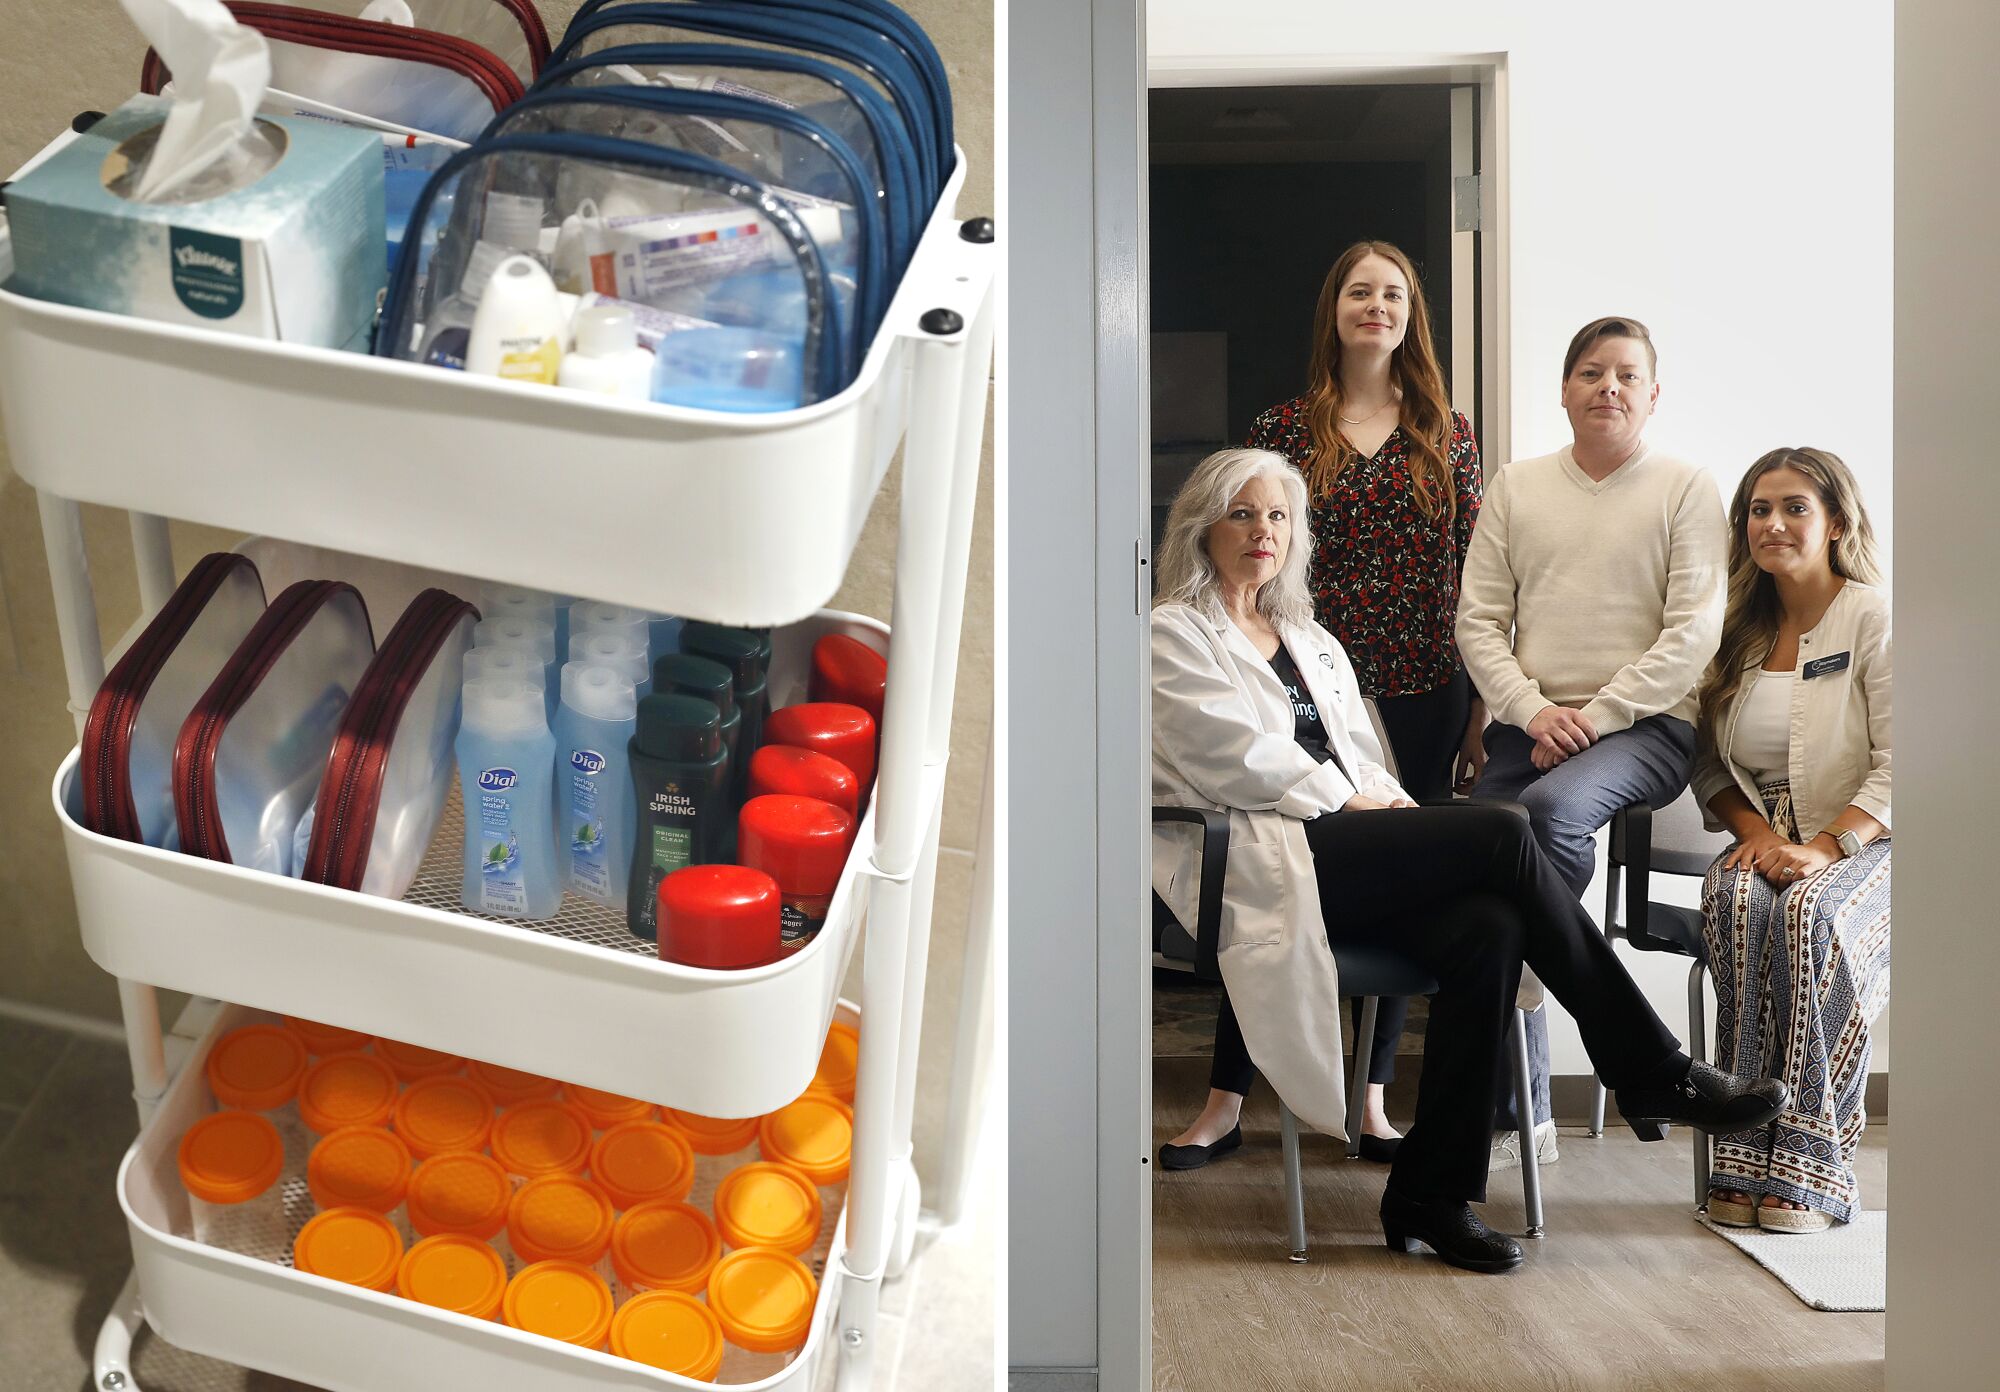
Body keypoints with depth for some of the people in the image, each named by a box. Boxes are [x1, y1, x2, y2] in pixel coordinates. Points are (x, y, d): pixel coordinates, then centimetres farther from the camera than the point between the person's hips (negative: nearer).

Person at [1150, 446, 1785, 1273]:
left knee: (1488, 931, -26)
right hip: (1261, 864, -7)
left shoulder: (1312, 641, 29)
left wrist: (1391, 807, 2)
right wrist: (1350, 798, -5)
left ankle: (1431, 1194, -17)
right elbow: (1235, 757, -5)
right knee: (1499, 835, -23)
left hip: (1349, 854, 7)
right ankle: (1654, 1074, -14)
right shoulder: (1172, 634, 7)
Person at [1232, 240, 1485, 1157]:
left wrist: (1480, 713, 3)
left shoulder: (1445, 434, 9)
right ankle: (1228, 1098, 11)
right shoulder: (1281, 432, 4)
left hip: (1423, 698, 2)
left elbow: (1474, 579, 7)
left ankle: (1373, 1103, 19)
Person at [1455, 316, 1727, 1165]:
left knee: (1553, 807, -35)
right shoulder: (1516, 488, 15)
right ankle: (1515, 1115, -2)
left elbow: (1693, 632, -4)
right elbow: (1479, 619, 10)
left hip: (1648, 723, -3)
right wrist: (1532, 710, -6)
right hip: (1530, 726, 4)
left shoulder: (1687, 489, 6)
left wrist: (1593, 716, -12)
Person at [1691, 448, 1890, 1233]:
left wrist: (1824, 847, -21)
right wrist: (1754, 831, -7)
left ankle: (1810, 1167, -27)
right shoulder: (1738, 630, 13)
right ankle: (1747, 1160, -29)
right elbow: (1711, 760, 12)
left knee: (1813, 915, -36)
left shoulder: (1876, 619, -2)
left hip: (1863, 844, -3)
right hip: (1764, 842, 3)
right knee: (1737, 904, -32)